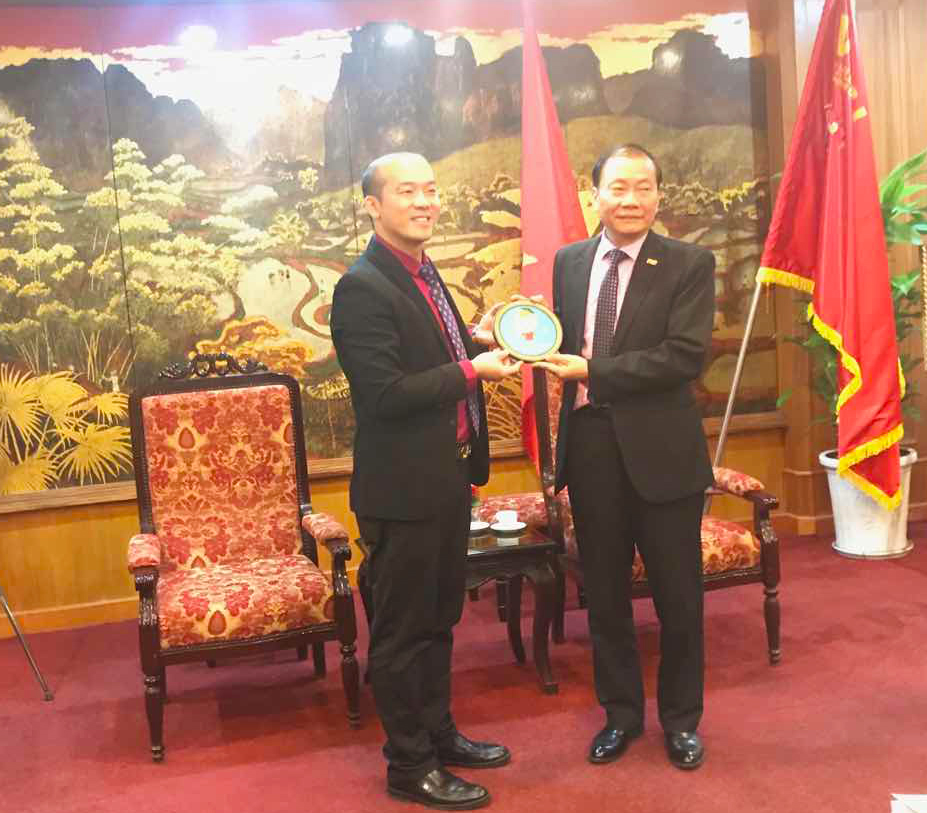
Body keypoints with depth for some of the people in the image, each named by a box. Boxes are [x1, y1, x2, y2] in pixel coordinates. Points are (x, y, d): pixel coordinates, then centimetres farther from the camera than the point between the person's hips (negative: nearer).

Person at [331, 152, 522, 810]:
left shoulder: (423, 274, 11)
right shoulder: (363, 287, -18)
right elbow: (385, 394, -24)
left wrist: (476, 338, 1)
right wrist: (471, 370, -20)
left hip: (447, 477, 9)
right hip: (404, 487, -9)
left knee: (439, 618, 21)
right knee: (403, 630, 6)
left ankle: (438, 734, 38)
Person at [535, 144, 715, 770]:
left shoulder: (690, 265, -6)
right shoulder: (569, 262, 8)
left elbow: (686, 356, -17)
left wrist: (591, 371, -19)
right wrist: (542, 347, -6)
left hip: (662, 450, -3)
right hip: (590, 448, 4)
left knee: (678, 596, 10)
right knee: (604, 594, 15)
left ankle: (681, 719, 32)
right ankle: (621, 712, 35)